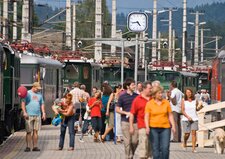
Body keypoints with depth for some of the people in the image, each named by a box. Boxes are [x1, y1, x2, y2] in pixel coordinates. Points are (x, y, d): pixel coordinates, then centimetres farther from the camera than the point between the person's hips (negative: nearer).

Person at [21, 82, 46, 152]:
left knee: (36, 131, 3)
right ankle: (28, 147, 0)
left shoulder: (39, 94, 17)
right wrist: (24, 112, -13)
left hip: (37, 115, 4)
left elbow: (42, 104, 21)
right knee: (29, 132, -4)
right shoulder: (27, 93, 1)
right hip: (29, 115, -4)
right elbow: (23, 103, -3)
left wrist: (43, 113, 11)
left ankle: (35, 146, 5)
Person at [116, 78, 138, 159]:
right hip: (125, 122, -3)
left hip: (135, 121, 3)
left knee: (135, 141, 1)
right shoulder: (122, 96, 0)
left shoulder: (137, 96, 8)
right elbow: (117, 109, 1)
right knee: (127, 141, -2)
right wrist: (126, 113, -12)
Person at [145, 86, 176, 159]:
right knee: (155, 148, 1)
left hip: (165, 128, 1)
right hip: (153, 128, -1)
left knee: (165, 148, -6)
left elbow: (170, 115, 10)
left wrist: (173, 126, 2)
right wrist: (147, 127, -15)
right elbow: (146, 116, -2)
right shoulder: (149, 103, 0)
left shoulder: (166, 102, 6)